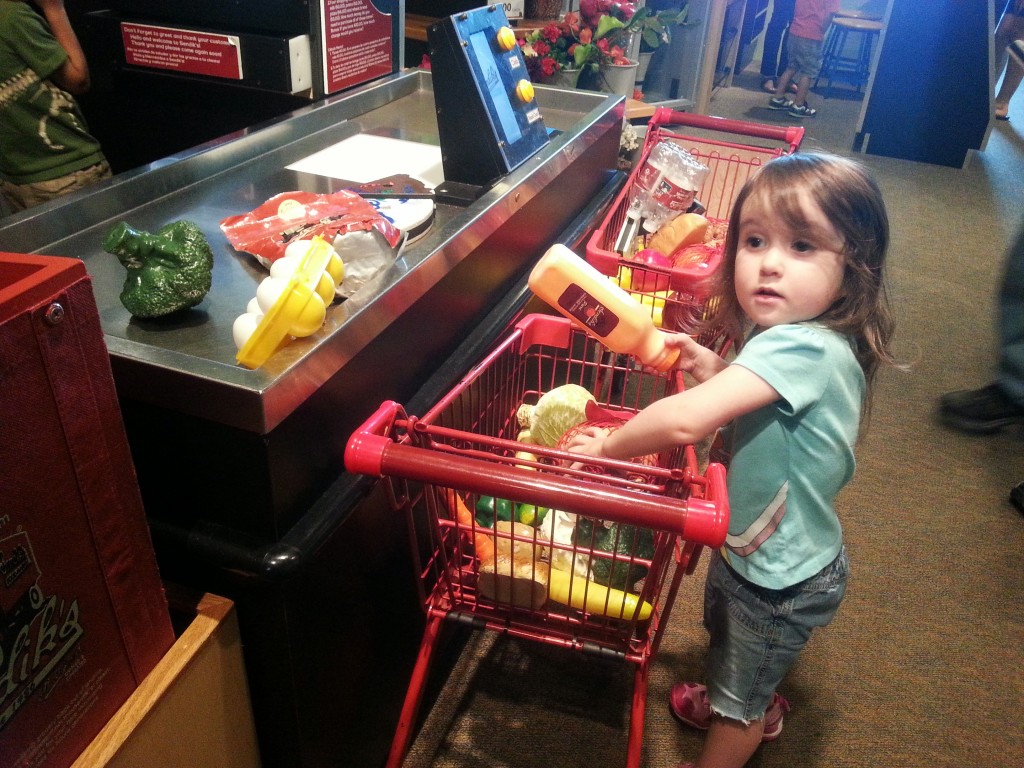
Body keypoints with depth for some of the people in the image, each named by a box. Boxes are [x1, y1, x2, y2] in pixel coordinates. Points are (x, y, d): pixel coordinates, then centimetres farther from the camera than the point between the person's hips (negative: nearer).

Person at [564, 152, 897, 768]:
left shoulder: (801, 348, -38)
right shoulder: (808, 337, -9)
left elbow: (687, 420, -48)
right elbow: (749, 397, 8)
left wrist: (605, 446, -32)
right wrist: (708, 364, -9)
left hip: (778, 581, -9)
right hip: (762, 551, 9)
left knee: (736, 702, 19)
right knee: (725, 630, 37)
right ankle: (759, 709, 66)